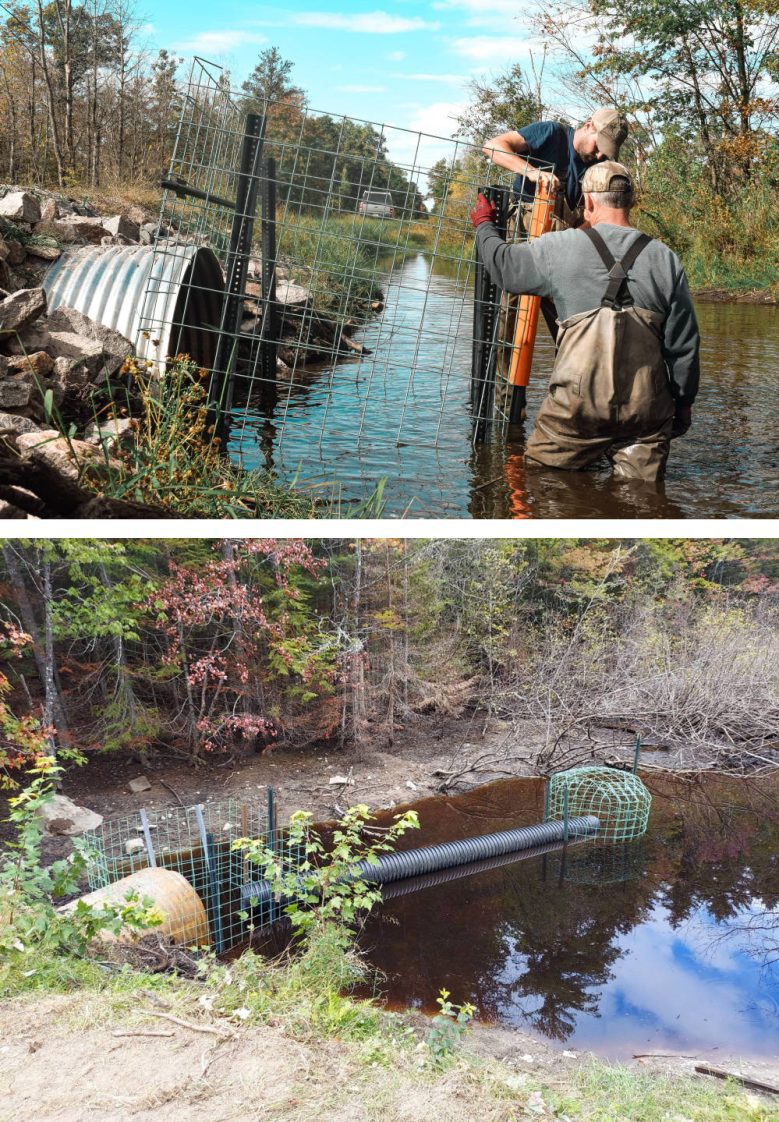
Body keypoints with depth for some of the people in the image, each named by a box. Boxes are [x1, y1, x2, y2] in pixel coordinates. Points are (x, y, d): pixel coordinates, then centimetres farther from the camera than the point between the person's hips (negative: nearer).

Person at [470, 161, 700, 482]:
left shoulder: (560, 248, 0)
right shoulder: (665, 259, 6)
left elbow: (503, 265, 16)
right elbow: (684, 342, 8)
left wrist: (484, 224, 36)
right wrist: (684, 401, 21)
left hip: (578, 402, -2)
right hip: (646, 408, 2)